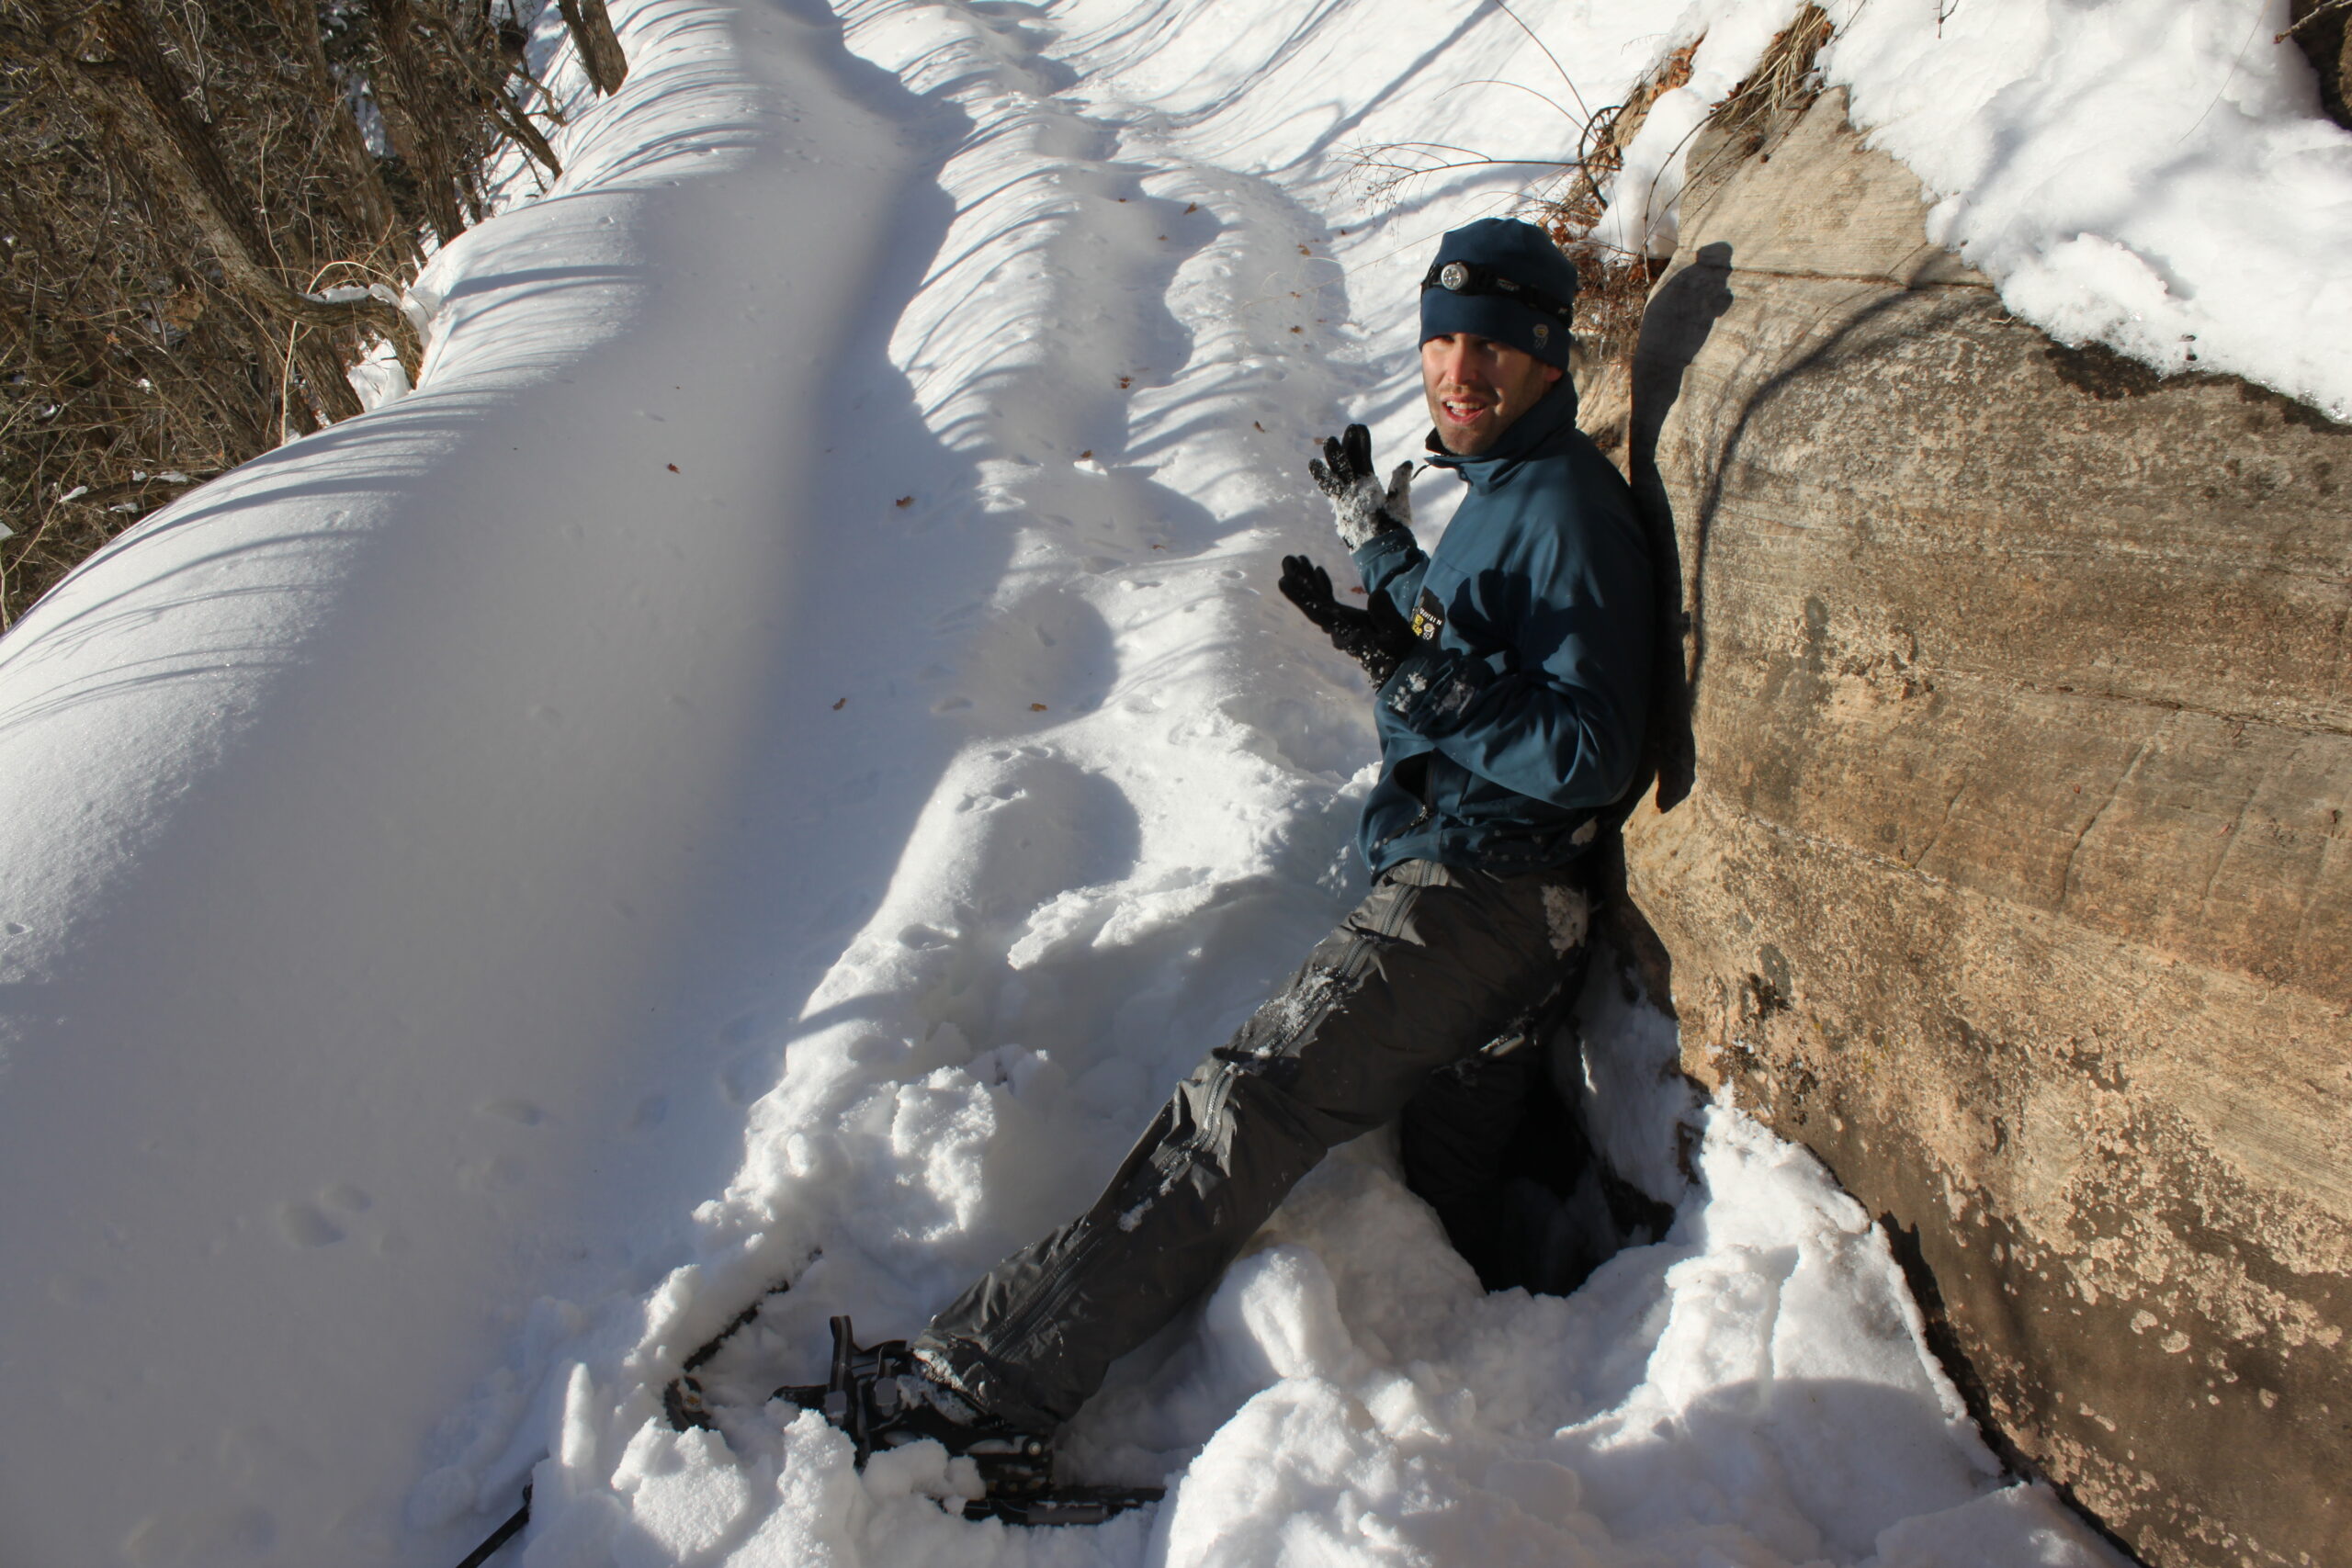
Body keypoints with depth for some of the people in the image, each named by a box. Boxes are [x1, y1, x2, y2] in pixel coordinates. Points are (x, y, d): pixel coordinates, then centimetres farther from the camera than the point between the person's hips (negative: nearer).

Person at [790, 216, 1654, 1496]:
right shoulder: (1504, 488, 19)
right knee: (1455, 1210, 15)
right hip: (1450, 877, 11)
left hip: (1474, 896, -11)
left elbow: (1584, 756, -20)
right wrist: (1384, 551, 22)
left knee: (1243, 1110, -18)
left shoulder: (1563, 508, -12)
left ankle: (978, 1389, -17)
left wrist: (1420, 677, -29)